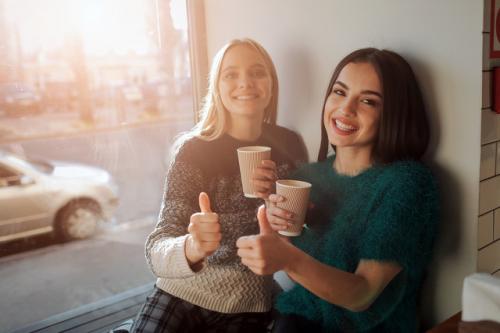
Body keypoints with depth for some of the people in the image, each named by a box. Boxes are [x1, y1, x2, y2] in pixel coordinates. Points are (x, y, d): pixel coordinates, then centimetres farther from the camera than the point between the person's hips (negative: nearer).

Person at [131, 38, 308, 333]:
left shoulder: (290, 145, -5)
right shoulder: (195, 149, -14)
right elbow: (157, 251, -19)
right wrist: (191, 248, -42)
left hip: (248, 306, 2)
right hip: (181, 292, -1)